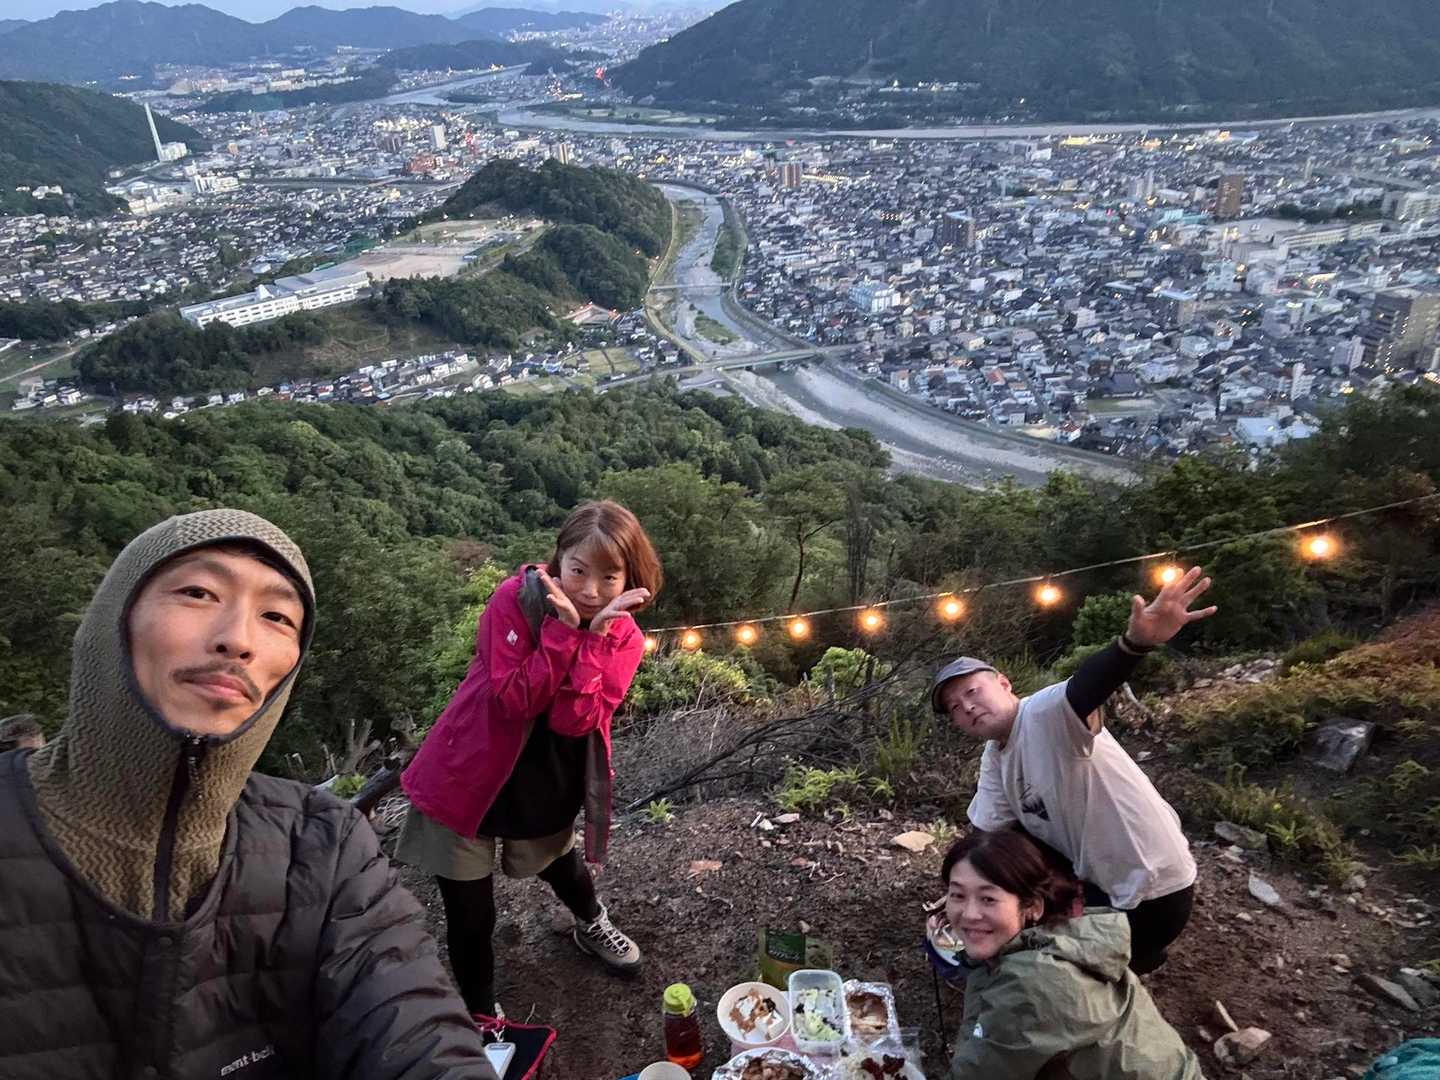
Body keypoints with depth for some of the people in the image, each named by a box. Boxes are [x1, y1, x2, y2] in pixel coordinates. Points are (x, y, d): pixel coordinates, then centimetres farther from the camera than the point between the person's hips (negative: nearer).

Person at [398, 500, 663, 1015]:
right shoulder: (515, 599, -20)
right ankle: (479, 1013, 34)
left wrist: (593, 637, -32)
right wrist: (564, 629, -33)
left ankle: (592, 925, 62)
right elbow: (515, 702, -26)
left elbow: (574, 720, -23)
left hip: (549, 786, 3)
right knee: (471, 916, 7)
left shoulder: (624, 639, -12)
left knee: (555, 860, 29)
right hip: (467, 776, -3)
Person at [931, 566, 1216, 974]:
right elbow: (985, 834, 7)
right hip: (1096, 875, 9)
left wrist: (1137, 641, -68)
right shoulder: (994, 759, 2)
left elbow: (1085, 687, -48)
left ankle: (1139, 954, 24)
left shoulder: (1047, 714, -27)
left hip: (1152, 890, -8)